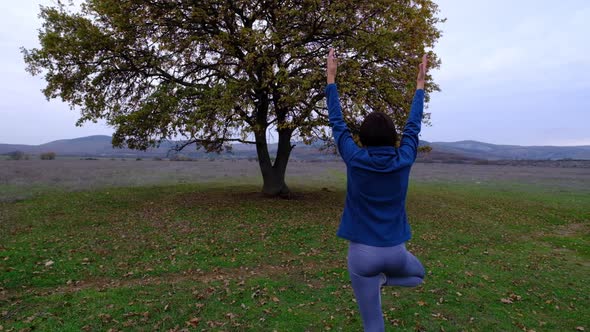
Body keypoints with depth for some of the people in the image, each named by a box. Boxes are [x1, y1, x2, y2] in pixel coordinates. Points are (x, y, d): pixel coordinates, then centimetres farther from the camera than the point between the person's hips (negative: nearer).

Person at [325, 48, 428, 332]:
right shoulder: (404, 161, -7)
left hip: (362, 253, -1)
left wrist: (331, 77, 8)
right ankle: (383, 278, 10)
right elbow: (413, 126, 8)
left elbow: (337, 122, -1)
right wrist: (421, 84, 20)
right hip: (395, 251, 1)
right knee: (419, 274, 37)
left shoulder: (355, 160, -11)